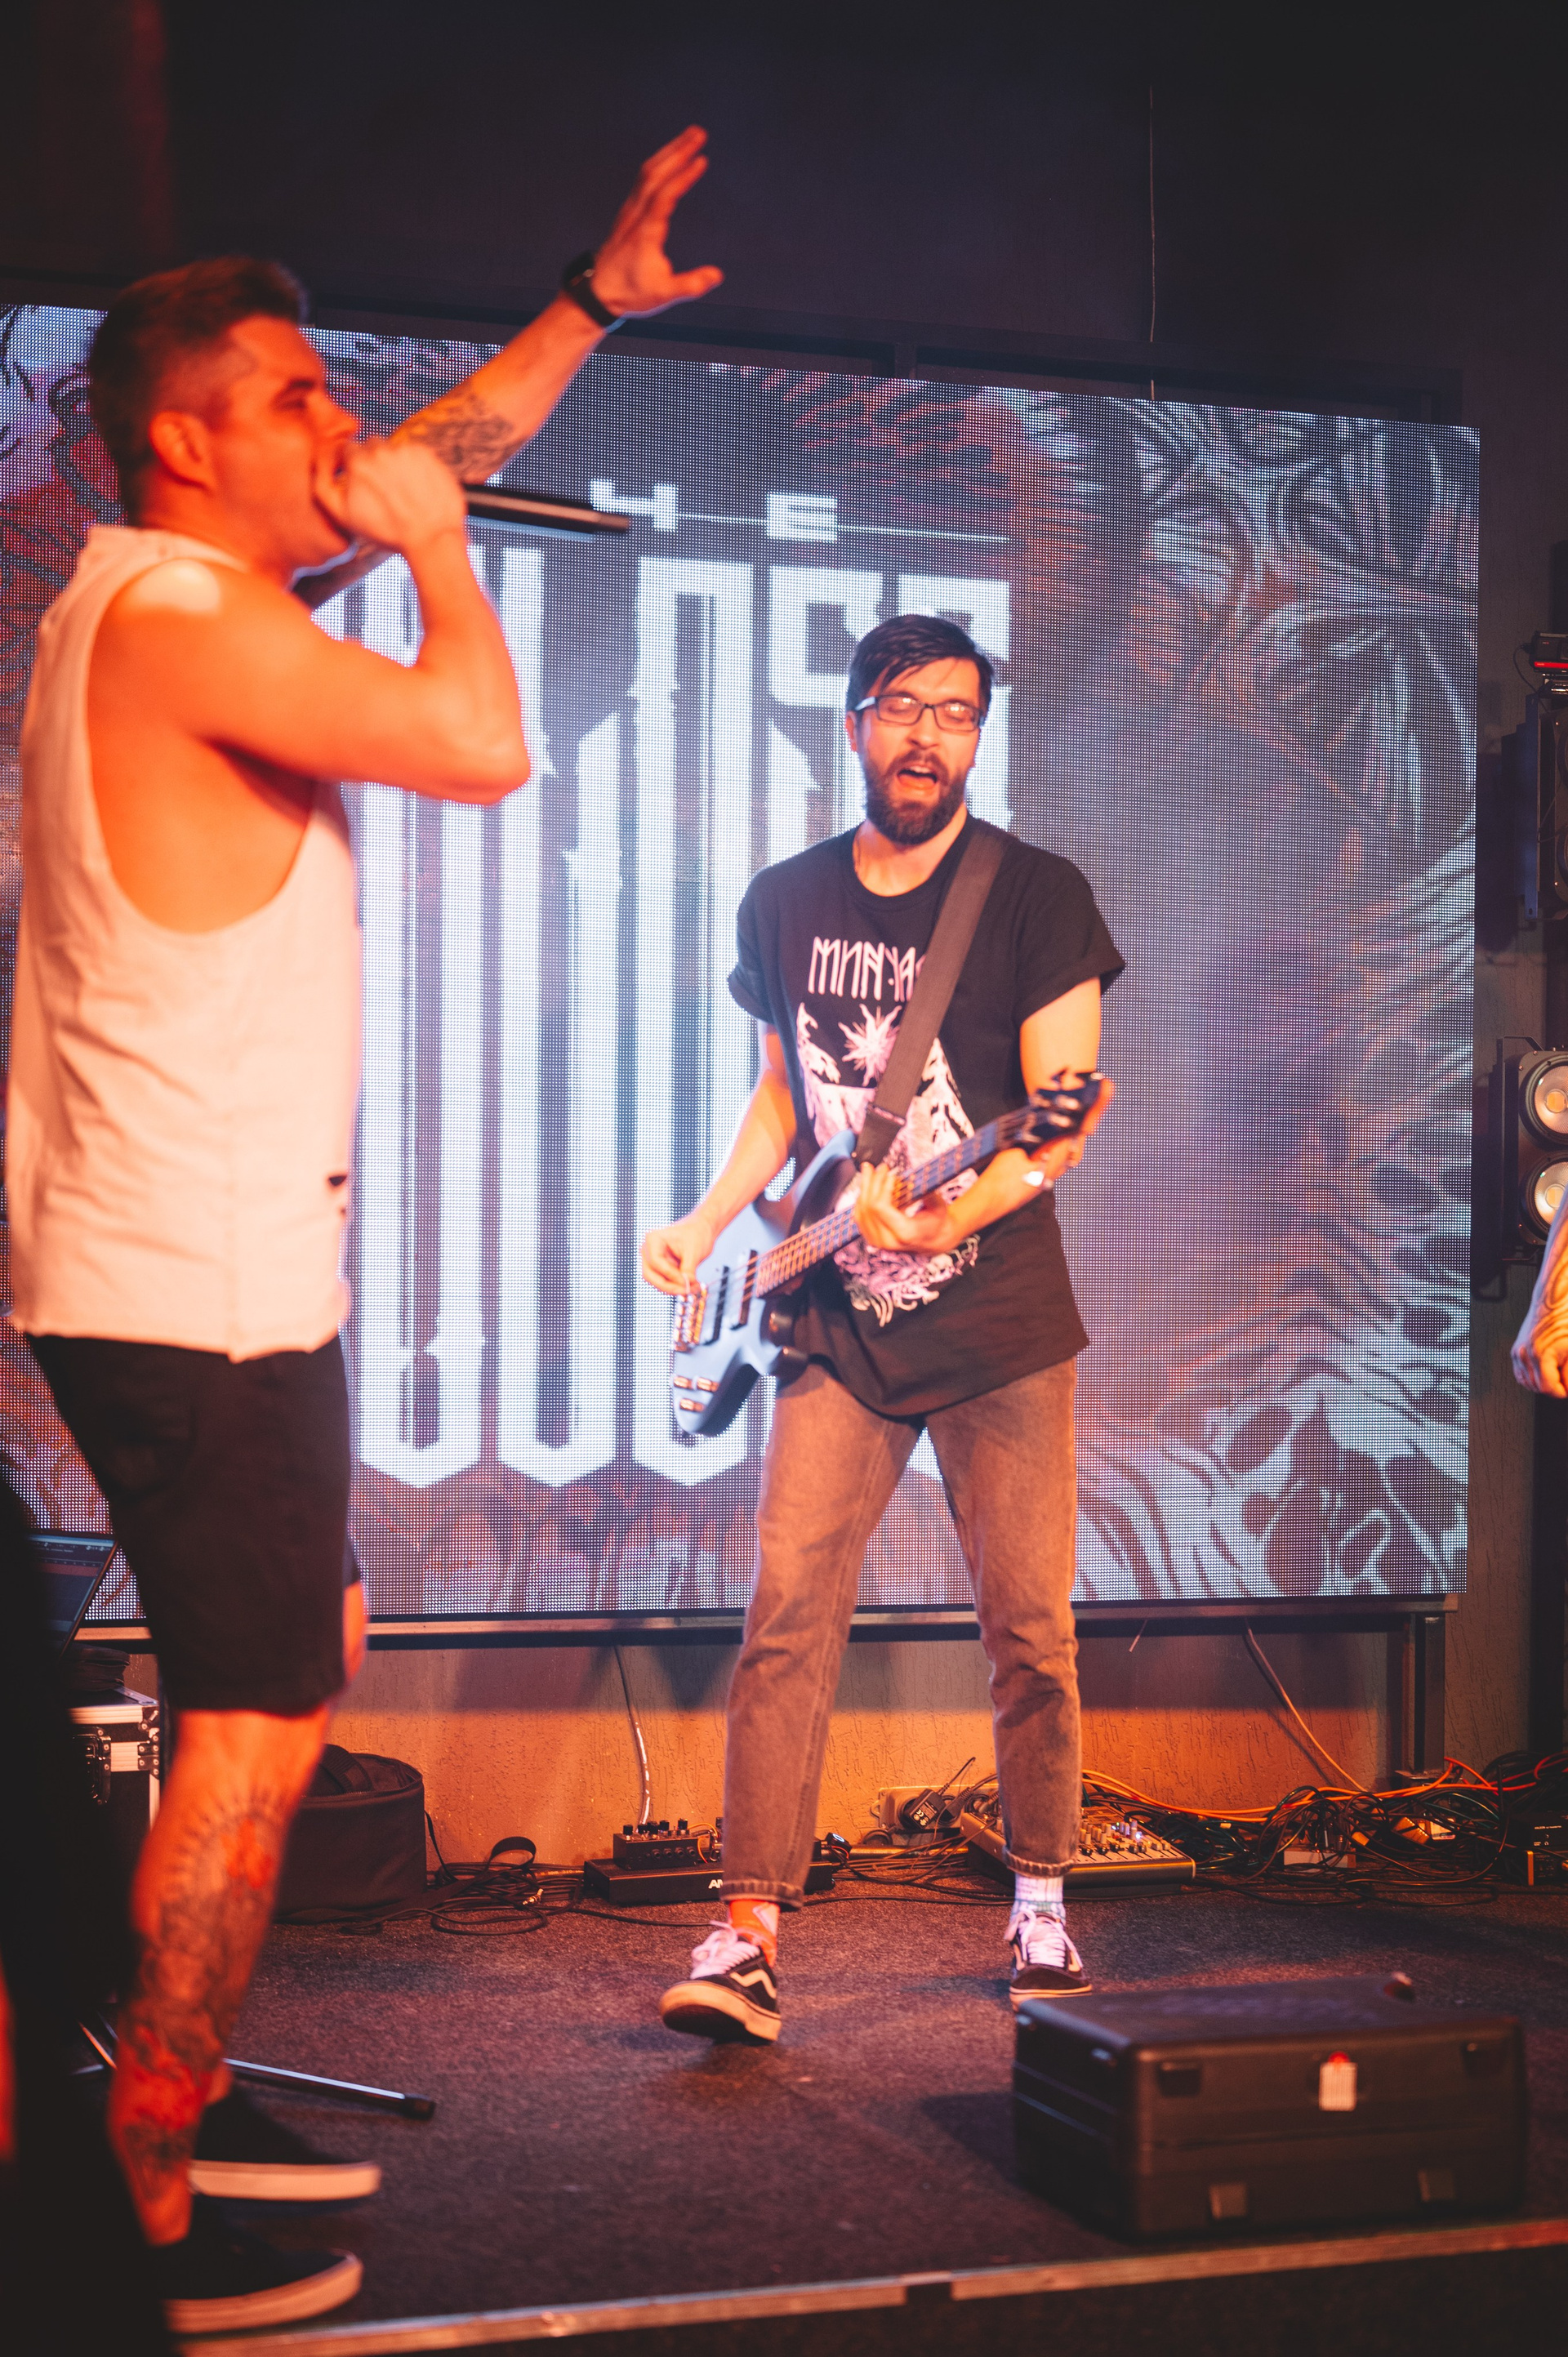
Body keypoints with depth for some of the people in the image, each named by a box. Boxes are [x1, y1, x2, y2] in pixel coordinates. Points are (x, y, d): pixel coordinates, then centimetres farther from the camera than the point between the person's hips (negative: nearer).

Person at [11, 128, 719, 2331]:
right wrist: (424, 538, -6)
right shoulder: (184, 615, -16)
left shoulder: (177, 592, 15)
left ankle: (189, 2095, 29)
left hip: (188, 1273, 10)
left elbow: (437, 453, 25)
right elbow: (482, 744, -22)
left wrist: (592, 302, 24)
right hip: (204, 1294, -10)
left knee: (287, 1678, 19)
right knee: (256, 1727, -4)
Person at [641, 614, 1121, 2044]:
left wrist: (952, 1215, -28)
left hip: (999, 1326, -2)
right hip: (840, 1325, 2)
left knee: (1030, 1627, 3)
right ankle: (749, 1933, -4)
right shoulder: (784, 903, 8)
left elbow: (1064, 1119, -11)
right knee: (789, 1614, -7)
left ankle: (1041, 1902, 23)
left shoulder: (1037, 896, -5)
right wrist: (709, 1221, 6)